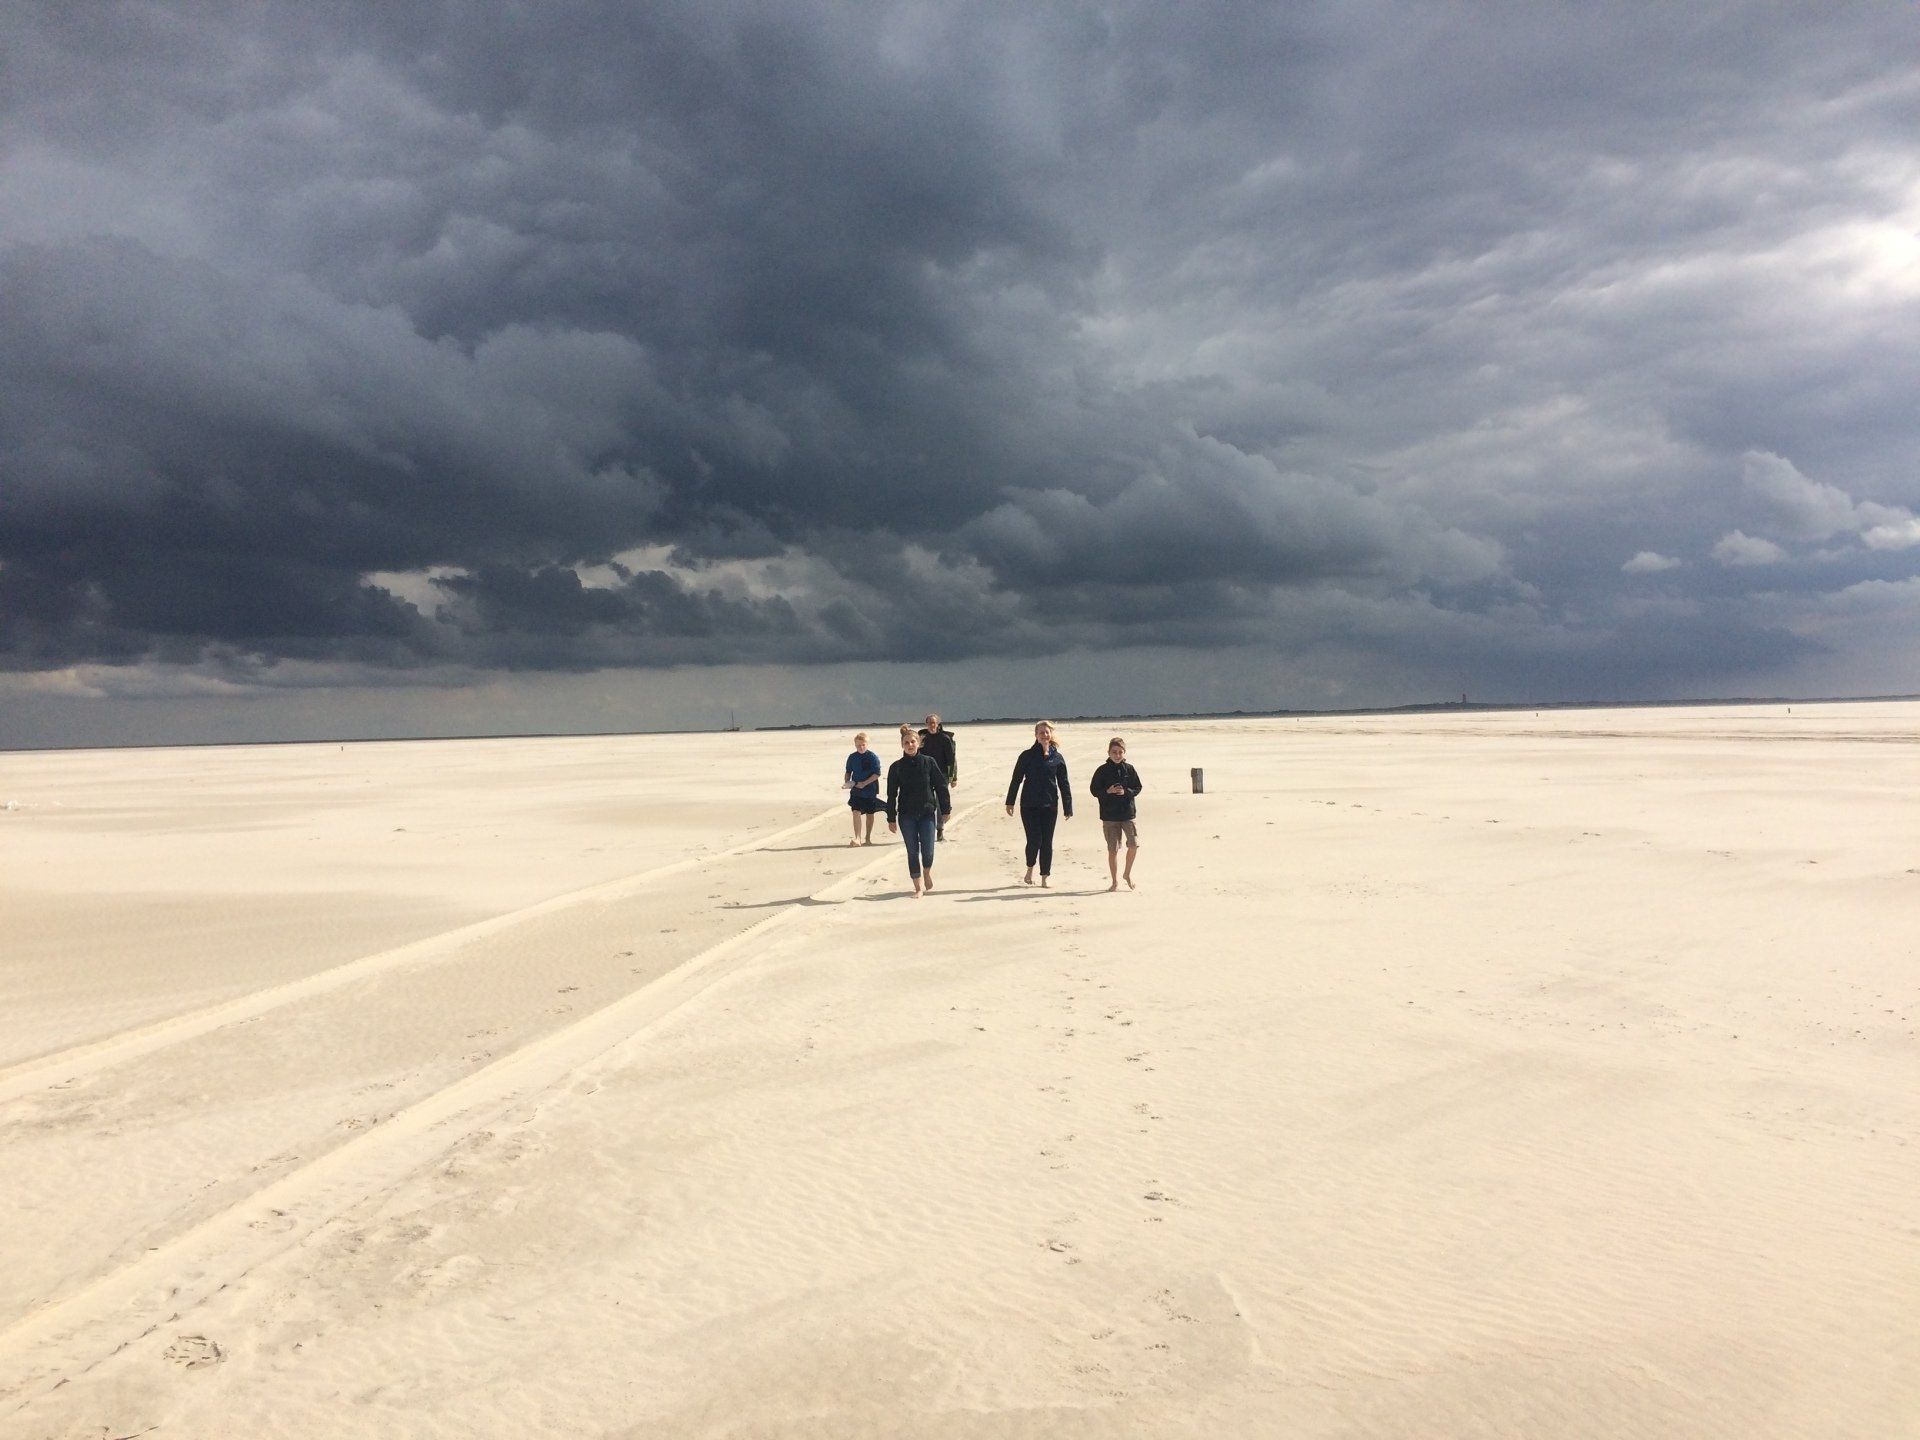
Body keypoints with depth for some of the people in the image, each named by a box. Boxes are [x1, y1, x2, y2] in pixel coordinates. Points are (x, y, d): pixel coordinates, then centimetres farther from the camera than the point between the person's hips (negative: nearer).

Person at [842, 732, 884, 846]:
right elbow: (848, 772, 15)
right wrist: (846, 782, -3)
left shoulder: (873, 757, -10)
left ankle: (868, 838, 24)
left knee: (869, 814, 9)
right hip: (856, 791, 2)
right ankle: (857, 838, -13)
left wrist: (864, 783, -19)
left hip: (870, 791, -2)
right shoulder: (852, 757, 2)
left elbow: (877, 774, -12)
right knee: (856, 812, -11)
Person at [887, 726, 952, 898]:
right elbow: (891, 795, 3)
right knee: (913, 852, 3)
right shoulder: (896, 767, -1)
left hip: (927, 813, 0)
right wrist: (891, 819, 2)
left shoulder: (928, 762, -1)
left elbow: (940, 786, 3)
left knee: (927, 851, -3)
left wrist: (945, 809, 3)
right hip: (907, 816, 0)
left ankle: (927, 872, 30)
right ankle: (918, 888, 13)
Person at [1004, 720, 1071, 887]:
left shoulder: (1057, 758, 5)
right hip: (1029, 805, -2)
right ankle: (1030, 870, 17)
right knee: (1034, 840, -8)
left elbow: (1064, 785, 8)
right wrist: (1010, 802, 3)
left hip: (1050, 806, 2)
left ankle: (1044, 878, 13)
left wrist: (1068, 808, 6)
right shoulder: (1027, 756, 0)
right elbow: (1016, 779, 5)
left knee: (1047, 842, 4)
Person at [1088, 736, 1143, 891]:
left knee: (1134, 844, -11)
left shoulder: (1129, 769, 4)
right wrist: (1108, 791, -17)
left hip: (1128, 814, 1)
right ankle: (1114, 881, 16)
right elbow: (1094, 790, 0)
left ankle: (1128, 874, 13)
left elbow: (1138, 788, 6)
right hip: (1109, 816, -1)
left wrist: (1126, 792, -12)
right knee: (1113, 849, 3)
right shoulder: (1102, 771, -1)